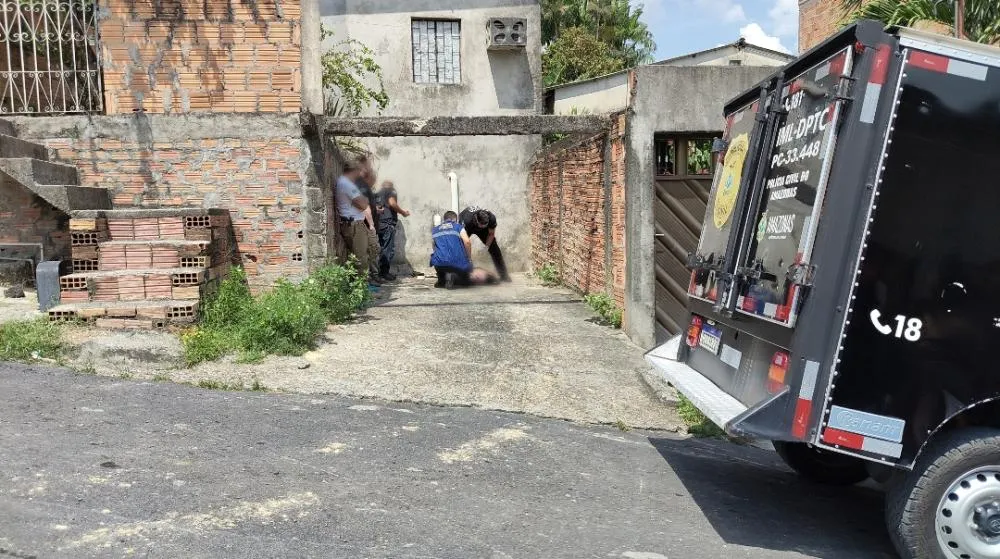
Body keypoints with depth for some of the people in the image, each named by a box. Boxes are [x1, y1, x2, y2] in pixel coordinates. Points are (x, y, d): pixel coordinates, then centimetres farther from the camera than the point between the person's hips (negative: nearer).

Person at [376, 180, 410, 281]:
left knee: (383, 248, 14)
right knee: (389, 249, -6)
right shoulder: (390, 192, 4)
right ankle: (384, 273, -8)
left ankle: (382, 272, 15)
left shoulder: (377, 194, 24)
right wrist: (403, 212, -3)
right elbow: (392, 203, -13)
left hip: (379, 223, 8)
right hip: (388, 223, -8)